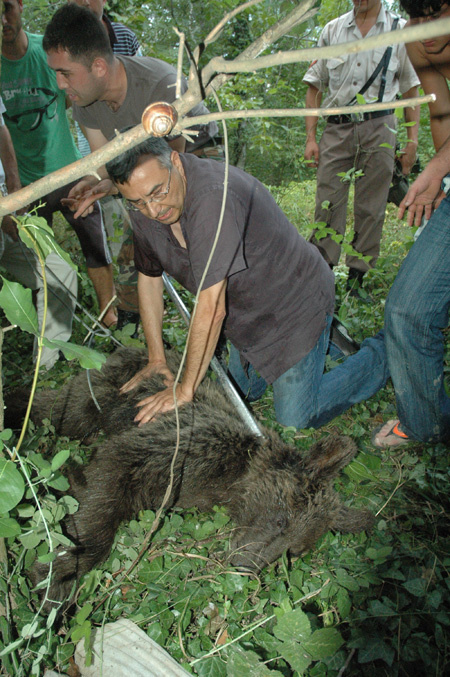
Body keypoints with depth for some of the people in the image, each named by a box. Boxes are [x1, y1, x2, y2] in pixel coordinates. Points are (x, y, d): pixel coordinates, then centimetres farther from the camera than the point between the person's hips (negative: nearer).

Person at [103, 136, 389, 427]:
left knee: (296, 420, -1)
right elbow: (149, 278, 5)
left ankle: (379, 354, 20)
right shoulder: (148, 210, -9)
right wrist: (157, 358, 3)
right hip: (249, 315, 8)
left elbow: (211, 310, -36)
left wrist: (186, 390, -26)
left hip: (298, 304, -8)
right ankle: (321, 338, 36)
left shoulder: (213, 196, -37)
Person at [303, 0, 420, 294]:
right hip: (337, 129, 1)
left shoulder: (401, 30, 11)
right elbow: (315, 87, 13)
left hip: (379, 129, -1)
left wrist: (412, 140, 3)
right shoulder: (332, 30, 13)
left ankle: (357, 278, 5)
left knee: (371, 209, -2)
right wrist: (311, 137, 3)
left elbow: (411, 90, 11)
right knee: (328, 205, -6)